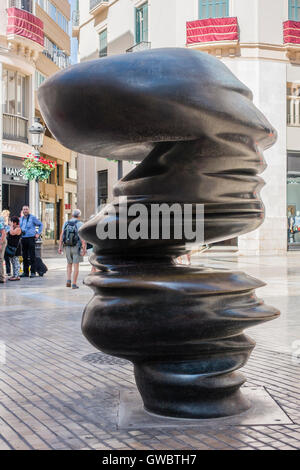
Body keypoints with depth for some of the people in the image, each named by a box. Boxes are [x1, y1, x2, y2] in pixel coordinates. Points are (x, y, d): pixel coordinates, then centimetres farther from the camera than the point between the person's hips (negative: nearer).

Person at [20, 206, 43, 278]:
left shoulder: (32, 218, -2)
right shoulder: (21, 218, 15)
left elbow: (40, 224, 5)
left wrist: (38, 233, -1)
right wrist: (20, 232, 13)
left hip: (31, 238, -6)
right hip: (23, 239, 6)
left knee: (32, 256, -5)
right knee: (25, 256, 8)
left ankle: (33, 272, -2)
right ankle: (25, 272, 14)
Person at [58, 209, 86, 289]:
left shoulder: (66, 223, 5)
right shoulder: (80, 224, -8)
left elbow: (61, 235, 1)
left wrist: (60, 247, 4)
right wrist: (84, 248, -17)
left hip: (68, 247, 4)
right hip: (77, 247, -4)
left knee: (69, 264, 19)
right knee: (76, 265, 2)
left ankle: (68, 280, 5)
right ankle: (74, 284, 0)